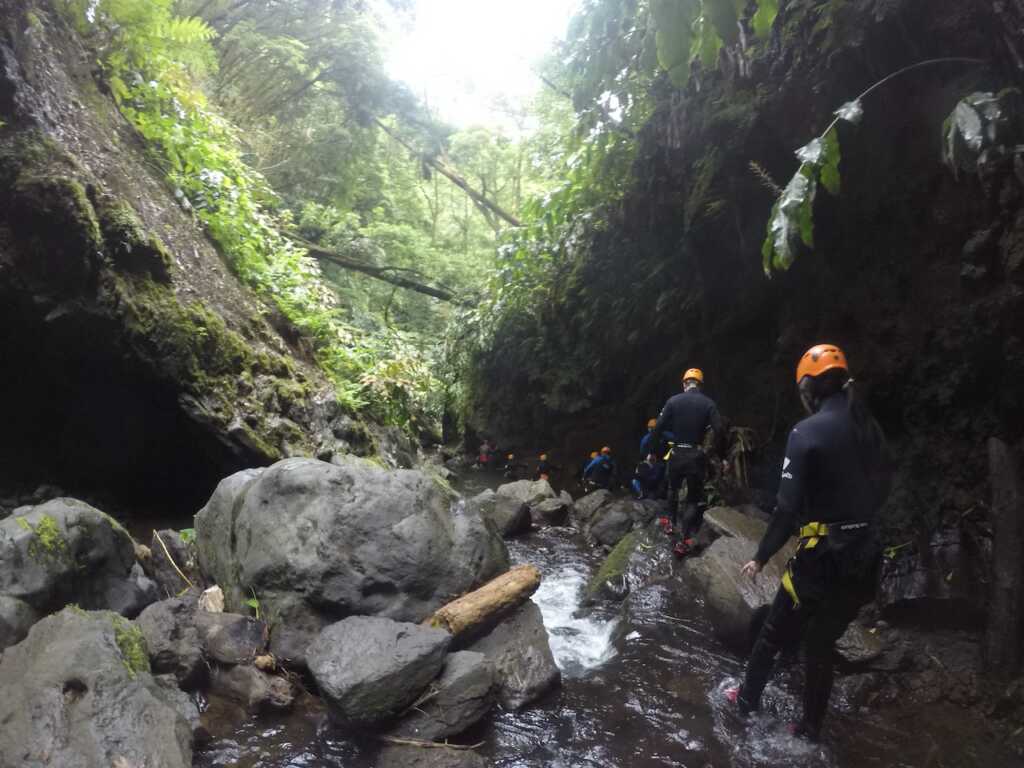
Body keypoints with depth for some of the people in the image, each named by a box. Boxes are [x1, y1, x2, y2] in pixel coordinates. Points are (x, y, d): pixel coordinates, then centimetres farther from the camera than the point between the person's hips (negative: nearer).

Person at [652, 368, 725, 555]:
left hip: (677, 454, 1)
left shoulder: (673, 401, -4)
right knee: (693, 498, 8)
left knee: (673, 489, 28)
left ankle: (672, 523, 35)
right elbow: (719, 431, -14)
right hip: (697, 455, -1)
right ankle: (684, 541, 1)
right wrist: (717, 453, 0)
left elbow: (658, 428, -6)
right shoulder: (708, 403, -4)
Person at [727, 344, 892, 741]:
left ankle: (748, 698, 34)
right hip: (865, 559, 6)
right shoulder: (870, 427, 4)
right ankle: (811, 727, 31)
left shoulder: (808, 431, -15)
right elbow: (881, 488, 11)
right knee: (822, 644, 21)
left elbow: (788, 507, -18)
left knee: (774, 633, 17)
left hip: (821, 557, -5)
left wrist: (761, 556, -7)